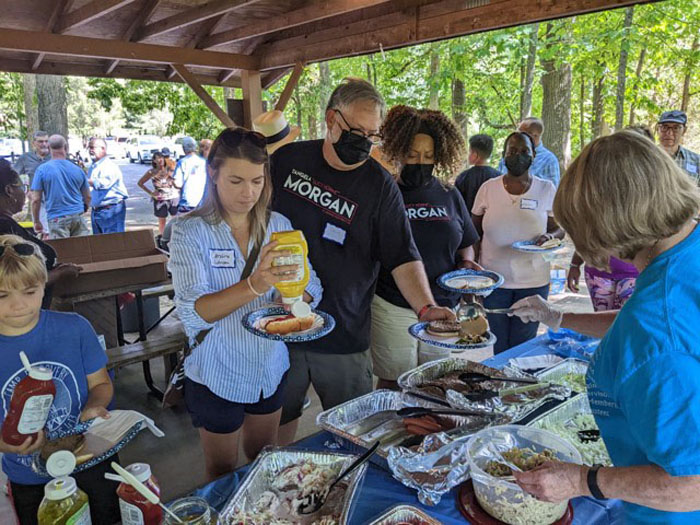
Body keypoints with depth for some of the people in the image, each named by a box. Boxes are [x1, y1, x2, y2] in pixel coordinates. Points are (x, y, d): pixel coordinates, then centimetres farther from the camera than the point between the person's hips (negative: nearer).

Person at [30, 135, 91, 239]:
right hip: (78, 217, 2)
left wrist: (37, 221, 8)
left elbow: (36, 200, -4)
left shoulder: (42, 170, -3)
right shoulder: (77, 169, 4)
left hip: (56, 219, -2)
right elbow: (87, 197, 13)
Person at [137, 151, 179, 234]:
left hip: (173, 197, 1)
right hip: (160, 199, -1)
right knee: (162, 221, 7)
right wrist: (150, 193, -2)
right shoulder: (152, 172, -3)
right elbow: (140, 183, 3)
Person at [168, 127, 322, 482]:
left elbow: (312, 286, -4)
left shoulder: (279, 225, -2)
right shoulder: (191, 231, -16)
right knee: (223, 477, 18)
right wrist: (254, 286, -43)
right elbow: (192, 312, -28)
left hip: (271, 369, 4)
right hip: (218, 375, -4)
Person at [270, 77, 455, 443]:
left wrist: (426, 307, -24)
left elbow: (403, 257, -9)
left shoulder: (379, 186, -5)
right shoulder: (287, 159, 0)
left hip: (344, 336, -1)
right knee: (277, 420, 15)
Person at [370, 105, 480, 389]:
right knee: (392, 383, 7)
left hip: (445, 306, 4)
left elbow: (465, 245, 18)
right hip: (393, 308, -4)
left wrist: (466, 262, -2)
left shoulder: (450, 195, 8)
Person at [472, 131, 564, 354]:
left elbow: (559, 228, 9)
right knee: (497, 348, 8)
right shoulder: (488, 188, 1)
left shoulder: (546, 189, 2)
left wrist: (550, 237, -15)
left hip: (533, 282, 0)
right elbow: (474, 233, 6)